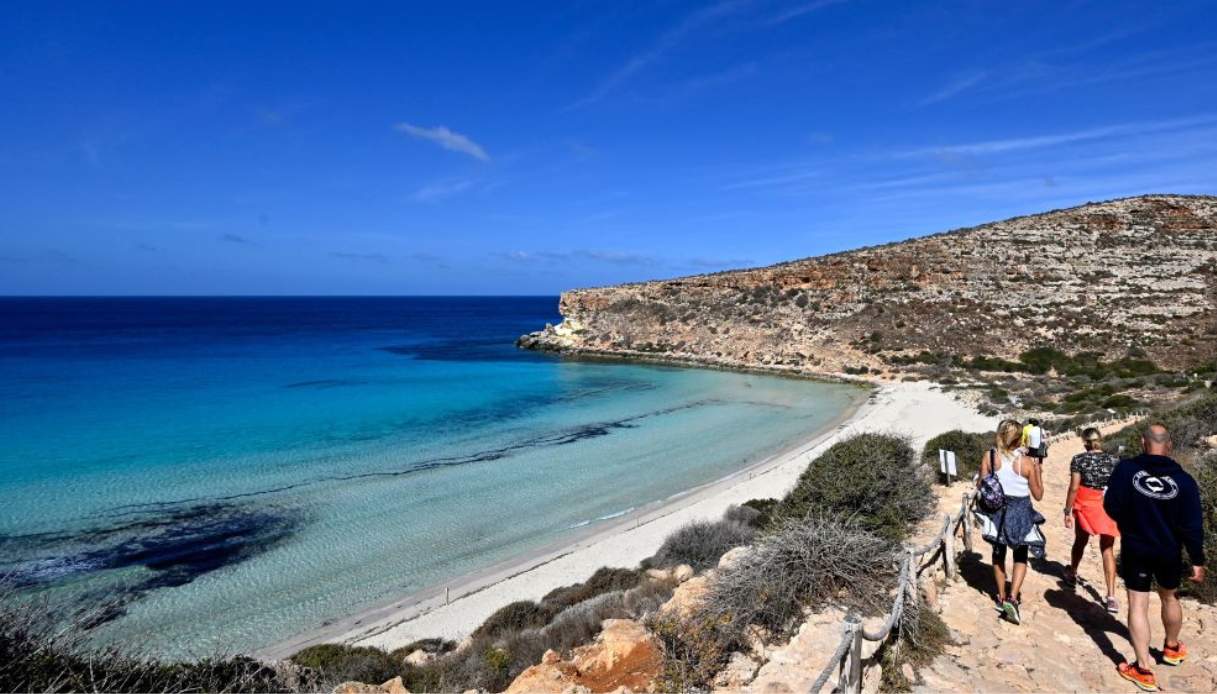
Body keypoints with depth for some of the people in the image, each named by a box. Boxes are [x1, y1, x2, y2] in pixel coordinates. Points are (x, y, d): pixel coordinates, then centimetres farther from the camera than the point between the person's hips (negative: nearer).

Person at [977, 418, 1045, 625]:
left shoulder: (989, 457, -10)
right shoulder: (1027, 462, -11)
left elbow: (980, 486, -8)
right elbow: (1038, 495, -1)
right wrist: (1037, 471, 9)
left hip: (996, 511, 1)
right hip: (1021, 513, -1)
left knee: (998, 553, 21)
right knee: (1020, 557, 14)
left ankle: (1002, 597, 28)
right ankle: (1013, 598, -3)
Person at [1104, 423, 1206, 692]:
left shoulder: (1126, 469, -16)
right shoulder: (1183, 480, -11)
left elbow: (1111, 508, -11)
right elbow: (1192, 526, -9)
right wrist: (1197, 560, 3)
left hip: (1135, 549, -3)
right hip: (1169, 552, 3)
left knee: (1138, 604, 3)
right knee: (1169, 597, 25)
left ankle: (1143, 670, 4)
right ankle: (1172, 649, 47)